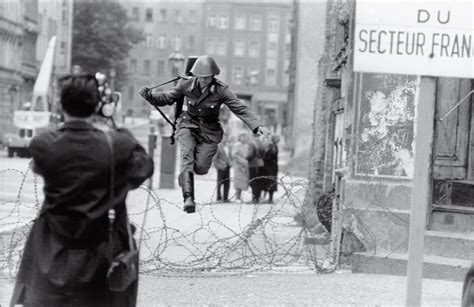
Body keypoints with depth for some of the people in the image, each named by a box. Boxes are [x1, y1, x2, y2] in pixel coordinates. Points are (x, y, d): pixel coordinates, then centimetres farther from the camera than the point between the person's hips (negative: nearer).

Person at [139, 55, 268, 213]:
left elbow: (240, 109, -15)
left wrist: (256, 126, -25)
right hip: (188, 126, 0)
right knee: (187, 155, -27)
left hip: (209, 130, 0)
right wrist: (149, 95, -11)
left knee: (201, 168, -10)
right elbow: (167, 98, 5)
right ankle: (188, 197, -35)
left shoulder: (221, 90, -13)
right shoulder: (186, 85, -9)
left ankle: (183, 175, 30)